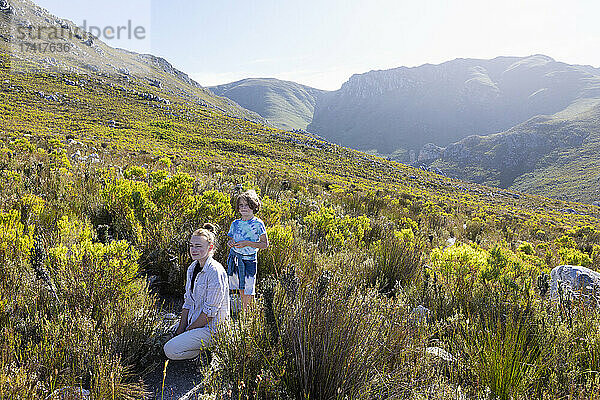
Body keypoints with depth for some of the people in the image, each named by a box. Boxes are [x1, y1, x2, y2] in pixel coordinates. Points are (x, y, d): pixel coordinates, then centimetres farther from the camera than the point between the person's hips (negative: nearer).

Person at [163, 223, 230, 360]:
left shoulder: (216, 272, -22)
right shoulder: (192, 268, 5)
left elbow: (209, 311, -20)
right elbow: (188, 302, 8)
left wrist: (187, 330, -12)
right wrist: (181, 329, 0)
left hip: (212, 327, -9)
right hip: (195, 322, 9)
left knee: (170, 350, -18)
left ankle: (209, 349, -1)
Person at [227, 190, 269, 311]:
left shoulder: (258, 224, -8)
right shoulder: (235, 223, 6)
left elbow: (265, 244, -8)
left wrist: (247, 243, -18)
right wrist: (230, 243, -7)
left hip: (249, 259, -4)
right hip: (234, 257, 4)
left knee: (248, 290, -3)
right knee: (240, 289, 12)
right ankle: (242, 310, 29)